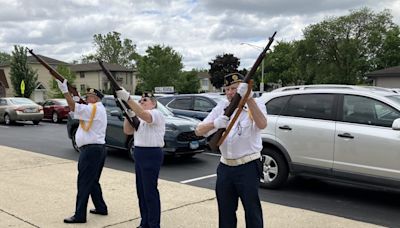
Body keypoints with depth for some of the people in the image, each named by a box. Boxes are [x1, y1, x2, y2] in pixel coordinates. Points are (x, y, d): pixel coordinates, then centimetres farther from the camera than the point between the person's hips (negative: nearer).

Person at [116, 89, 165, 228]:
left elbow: (143, 114, -32)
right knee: (141, 191, 13)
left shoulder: (156, 114, -11)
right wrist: (129, 115, -5)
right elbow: (128, 131, 9)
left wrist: (128, 99, -37)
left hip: (151, 155, -9)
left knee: (150, 192, -6)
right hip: (139, 155, 9)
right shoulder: (138, 117, 17)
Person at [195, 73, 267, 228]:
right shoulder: (221, 107, 8)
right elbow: (199, 131, 0)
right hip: (225, 167, 5)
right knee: (225, 212, 16)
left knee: (252, 211, 1)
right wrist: (214, 124, -21)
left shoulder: (256, 106, -4)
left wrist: (248, 98, -37)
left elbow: (262, 125, -28)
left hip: (248, 167, -5)